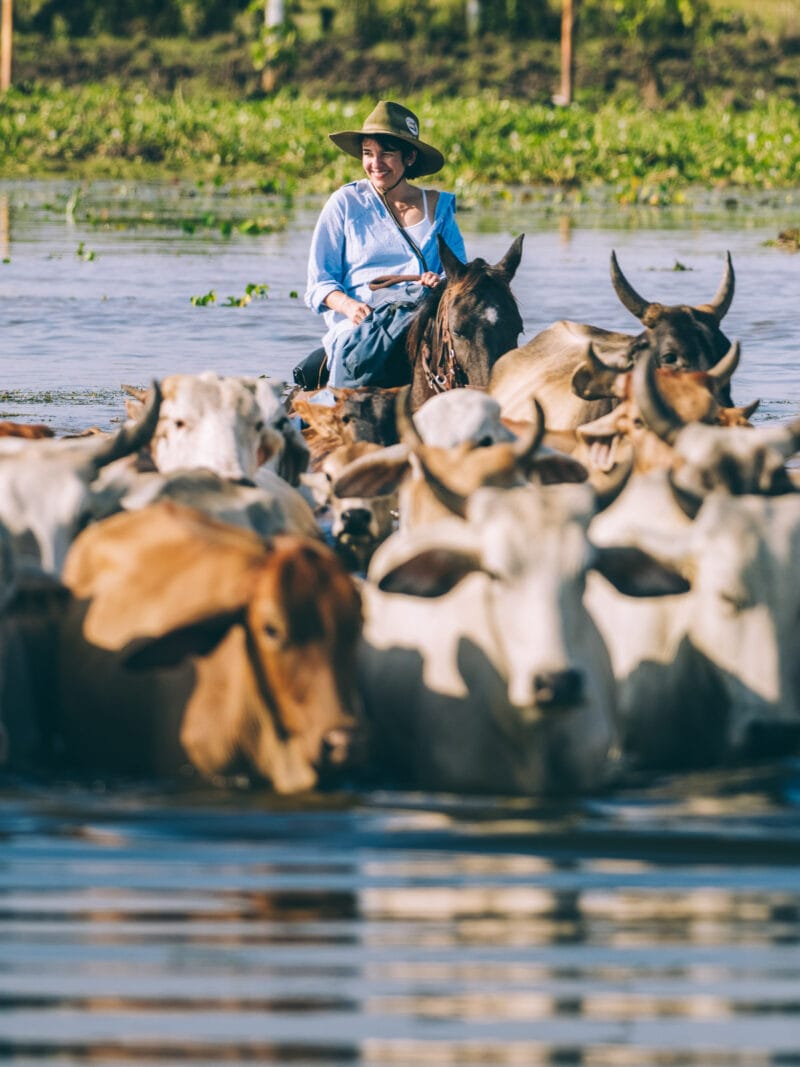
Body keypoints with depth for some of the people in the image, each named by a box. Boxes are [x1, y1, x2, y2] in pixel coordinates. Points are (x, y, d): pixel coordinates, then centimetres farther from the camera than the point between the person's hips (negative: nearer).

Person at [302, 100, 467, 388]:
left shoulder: (438, 206, 18)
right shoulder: (345, 204, 12)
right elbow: (320, 281, 8)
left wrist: (443, 282, -10)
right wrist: (349, 306, -14)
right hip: (360, 321, -2)